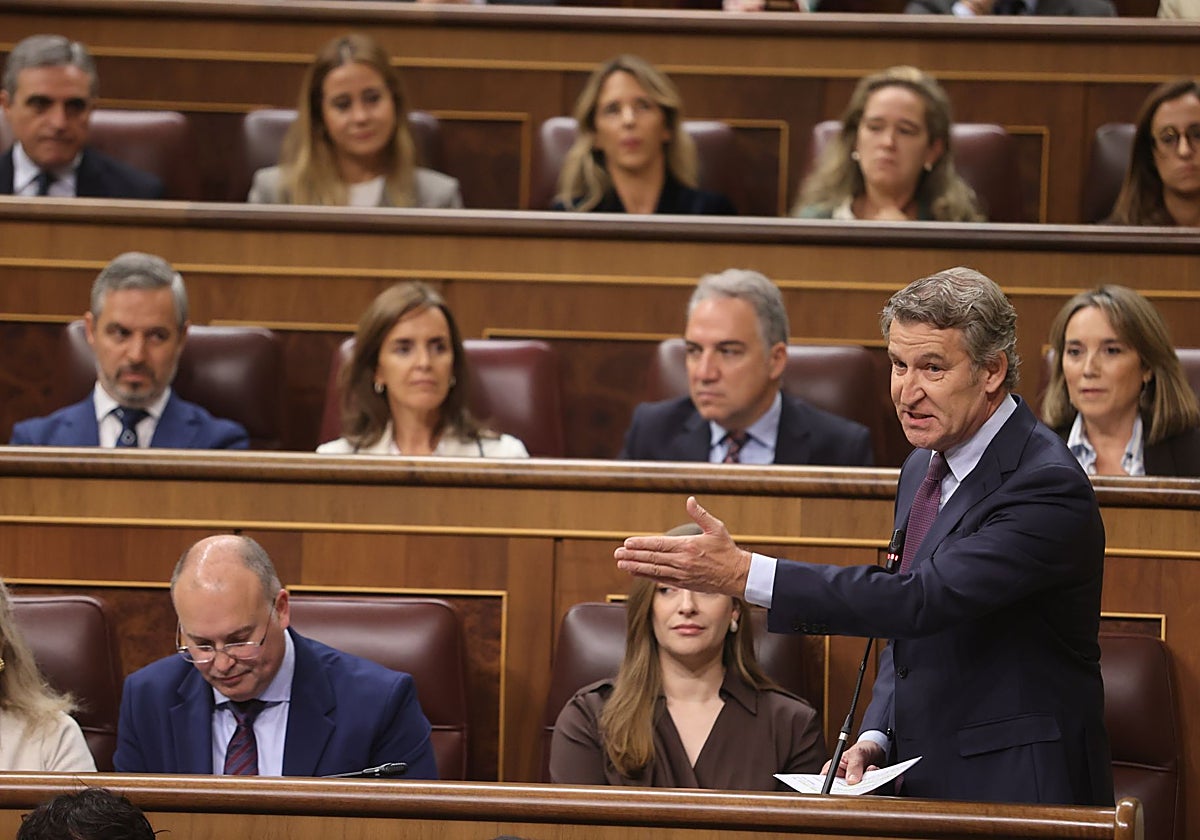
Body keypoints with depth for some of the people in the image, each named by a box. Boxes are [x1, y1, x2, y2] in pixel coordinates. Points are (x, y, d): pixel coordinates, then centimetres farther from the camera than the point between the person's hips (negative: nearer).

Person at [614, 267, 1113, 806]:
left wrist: (742, 573, -28)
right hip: (922, 784, 6)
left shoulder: (1047, 486, -15)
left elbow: (925, 599, -25)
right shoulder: (923, 470, 14)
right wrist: (876, 739, 4)